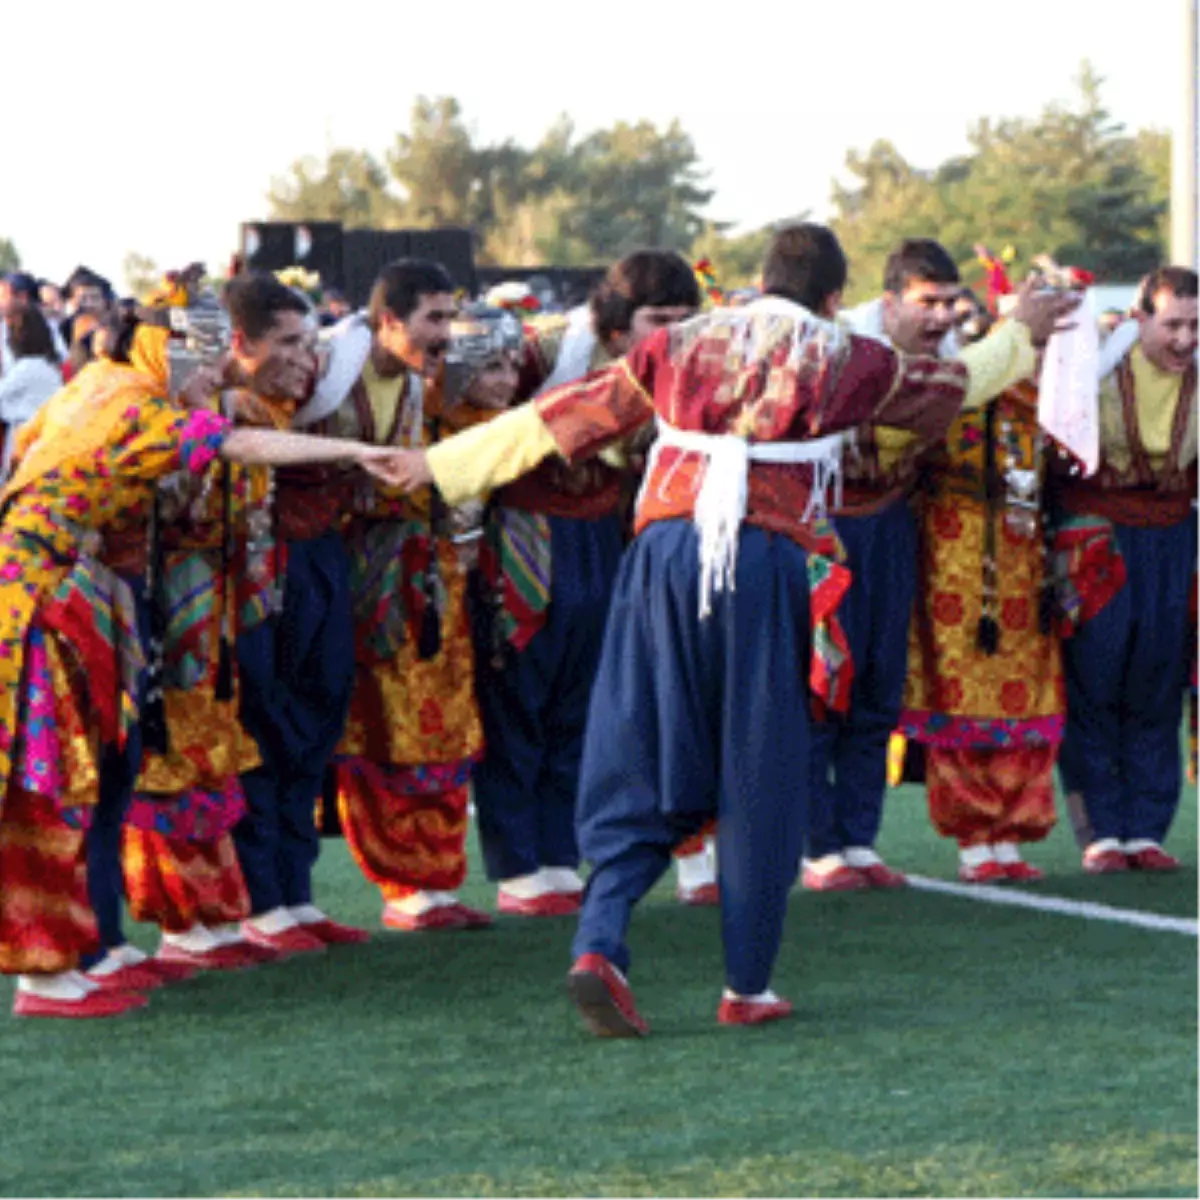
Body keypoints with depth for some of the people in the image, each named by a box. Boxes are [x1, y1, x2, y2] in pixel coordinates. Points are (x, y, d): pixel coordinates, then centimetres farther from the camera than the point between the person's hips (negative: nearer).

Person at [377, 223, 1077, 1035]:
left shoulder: (681, 346, 15)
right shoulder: (845, 360, 10)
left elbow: (566, 416, 18)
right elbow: (950, 385, 28)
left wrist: (443, 466, 26)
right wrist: (1019, 334, 48)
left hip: (666, 550, 2)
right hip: (768, 565, -2)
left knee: (643, 764, 7)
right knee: (761, 782, 7)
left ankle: (599, 944, -13)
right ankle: (747, 987, 11)